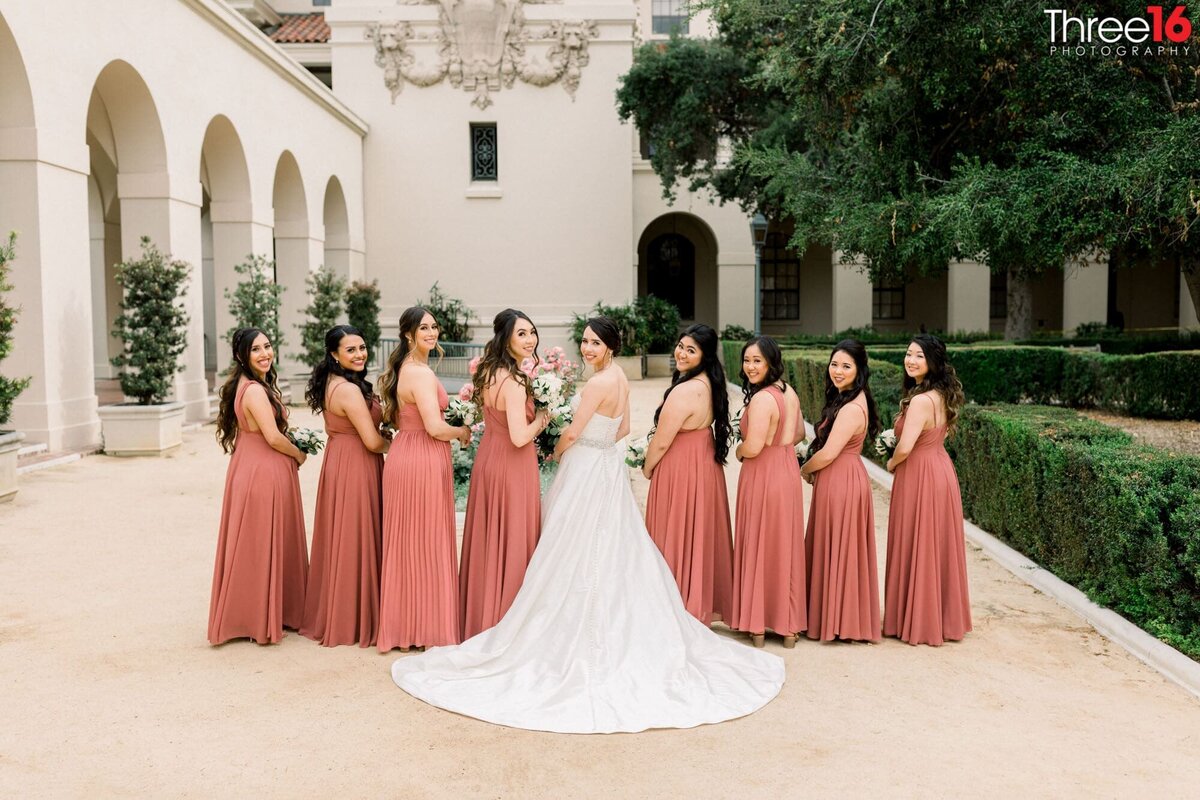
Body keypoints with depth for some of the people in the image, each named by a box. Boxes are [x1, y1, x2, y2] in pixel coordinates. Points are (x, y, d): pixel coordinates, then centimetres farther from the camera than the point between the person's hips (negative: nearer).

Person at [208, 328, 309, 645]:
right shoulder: (255, 390, -20)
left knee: (255, 544, 15)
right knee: (261, 545, 0)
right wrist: (298, 455, -6)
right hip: (263, 474, -10)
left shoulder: (253, 385, 11)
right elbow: (273, 437, -22)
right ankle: (259, 620, 11)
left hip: (254, 469, 10)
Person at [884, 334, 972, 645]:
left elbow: (905, 447, -25)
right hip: (940, 470, 9)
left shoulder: (921, 400, -22)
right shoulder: (941, 395, 7)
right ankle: (944, 617, 28)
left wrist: (891, 464, -4)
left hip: (920, 478, -9)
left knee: (917, 549, 3)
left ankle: (918, 622, 15)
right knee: (937, 548, 16)